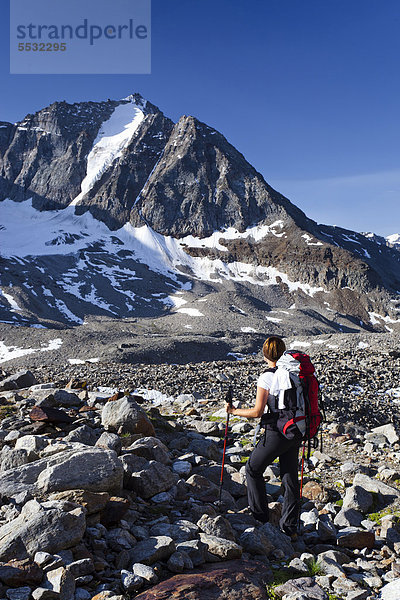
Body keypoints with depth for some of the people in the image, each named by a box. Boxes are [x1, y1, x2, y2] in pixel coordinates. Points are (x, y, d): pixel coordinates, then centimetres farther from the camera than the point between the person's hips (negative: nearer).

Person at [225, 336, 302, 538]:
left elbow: (257, 412, -15)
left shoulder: (266, 377, -14)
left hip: (276, 433, -6)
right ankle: (290, 527, 18)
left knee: (253, 469, 13)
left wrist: (234, 411, -2)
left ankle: (260, 517, 18)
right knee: (290, 477, 13)